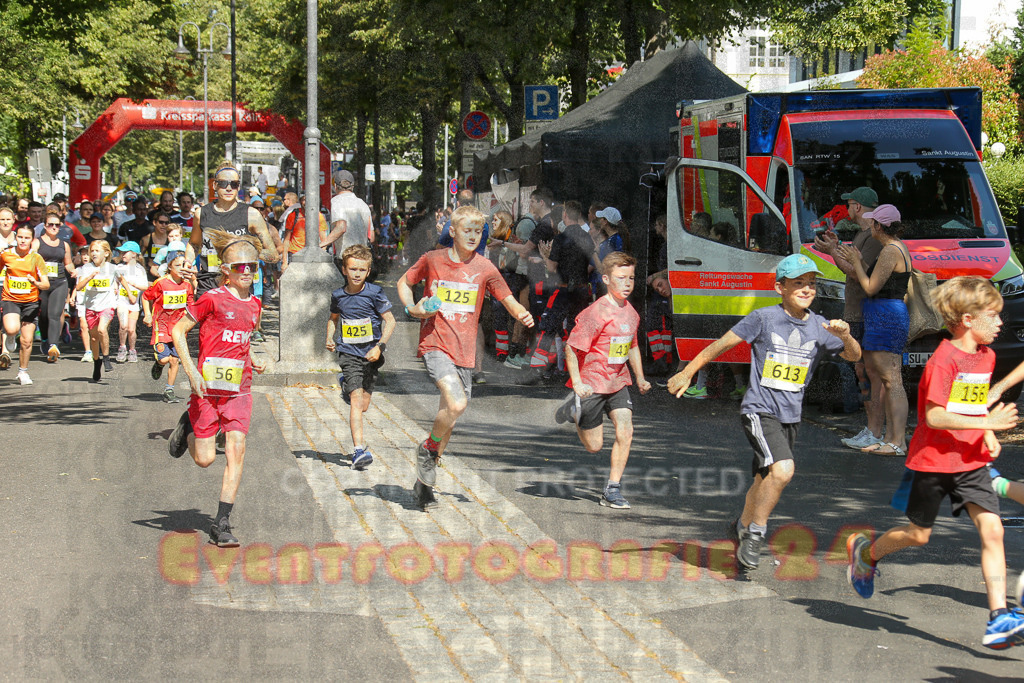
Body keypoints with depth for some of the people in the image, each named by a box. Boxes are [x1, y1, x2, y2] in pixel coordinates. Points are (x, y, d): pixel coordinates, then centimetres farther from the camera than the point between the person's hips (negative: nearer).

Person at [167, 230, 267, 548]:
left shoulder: (254, 304, 10)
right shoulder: (213, 299, -9)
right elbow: (178, 330, -5)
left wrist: (252, 362, 11)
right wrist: (191, 370, -13)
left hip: (239, 391, 4)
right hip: (208, 389, -4)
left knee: (236, 451, -8)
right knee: (205, 459, 1)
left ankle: (222, 525, -3)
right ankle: (187, 427, 35)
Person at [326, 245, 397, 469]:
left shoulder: (374, 293, -6)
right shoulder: (338, 295, 2)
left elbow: (390, 321, -4)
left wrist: (380, 346, -15)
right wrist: (330, 338, 6)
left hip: (370, 353, 0)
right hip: (348, 353, 0)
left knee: (363, 406, 10)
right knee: (356, 400, -15)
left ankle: (347, 386, 46)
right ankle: (359, 450, -19)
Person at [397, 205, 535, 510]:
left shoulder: (484, 268, 4)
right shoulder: (432, 260, 1)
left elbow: (509, 300, 2)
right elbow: (404, 283, 16)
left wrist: (522, 314, -20)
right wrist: (412, 308, -4)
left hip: (464, 351, 3)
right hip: (434, 344, -3)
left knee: (448, 418, 8)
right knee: (457, 404, -25)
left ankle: (423, 481, 25)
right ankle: (428, 448, 2)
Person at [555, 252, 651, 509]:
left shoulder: (631, 312, 5)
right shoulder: (596, 312, -18)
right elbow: (572, 348, -16)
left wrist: (640, 378, 16)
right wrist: (577, 383, -21)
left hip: (618, 382, 6)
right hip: (592, 385, -6)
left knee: (625, 432, -10)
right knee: (594, 446, 4)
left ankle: (612, 490, 0)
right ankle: (575, 409, 34)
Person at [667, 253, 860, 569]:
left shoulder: (820, 327, 3)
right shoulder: (763, 318, -8)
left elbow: (854, 356, 1)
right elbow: (721, 344, -3)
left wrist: (845, 336, -21)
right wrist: (686, 373, -2)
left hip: (791, 416, 6)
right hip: (759, 410, -5)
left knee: (766, 480, 17)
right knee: (782, 470, -25)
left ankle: (743, 528, 42)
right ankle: (755, 535, -9)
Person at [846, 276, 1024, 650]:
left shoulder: (986, 356, 7)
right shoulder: (944, 359, -18)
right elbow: (934, 416, -24)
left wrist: (988, 434, 6)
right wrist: (987, 422, -27)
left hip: (972, 460, 6)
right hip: (934, 460, -6)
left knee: (992, 530, -10)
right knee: (919, 534, 10)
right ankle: (865, 552, 41)